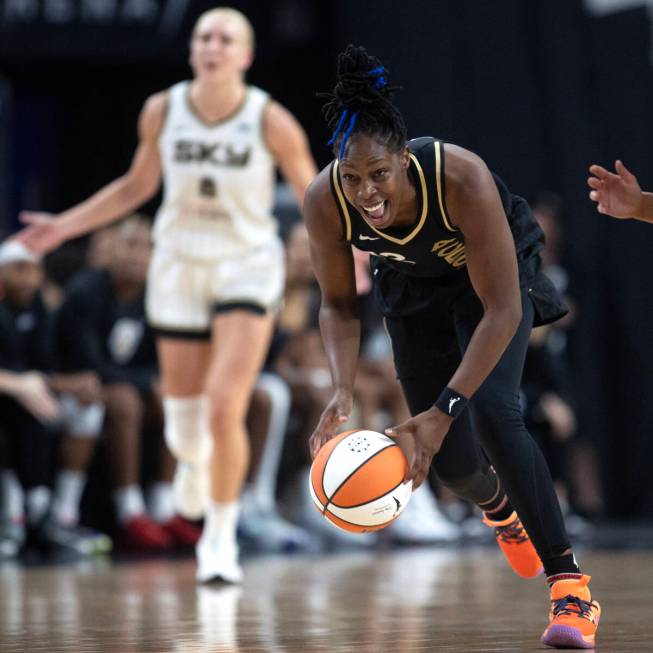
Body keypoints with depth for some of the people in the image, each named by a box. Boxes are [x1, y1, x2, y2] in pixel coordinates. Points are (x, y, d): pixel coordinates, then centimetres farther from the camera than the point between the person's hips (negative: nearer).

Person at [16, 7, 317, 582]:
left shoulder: (270, 121, -12)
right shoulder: (163, 111, -4)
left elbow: (312, 194, -3)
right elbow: (137, 186, 11)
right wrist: (64, 226, 10)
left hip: (247, 269, -3)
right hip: (179, 268, 3)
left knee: (225, 409, -17)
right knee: (184, 406, 10)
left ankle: (222, 536, 1)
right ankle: (192, 462, 49)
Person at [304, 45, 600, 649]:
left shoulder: (461, 178, -41)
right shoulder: (325, 203, -31)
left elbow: (502, 310, -37)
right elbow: (339, 306, -14)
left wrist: (444, 409, -44)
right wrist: (343, 392, -32)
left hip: (499, 272, -3)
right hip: (415, 288, 3)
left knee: (490, 410, -27)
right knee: (451, 463, 1)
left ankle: (570, 587, -20)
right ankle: (499, 506, 41)